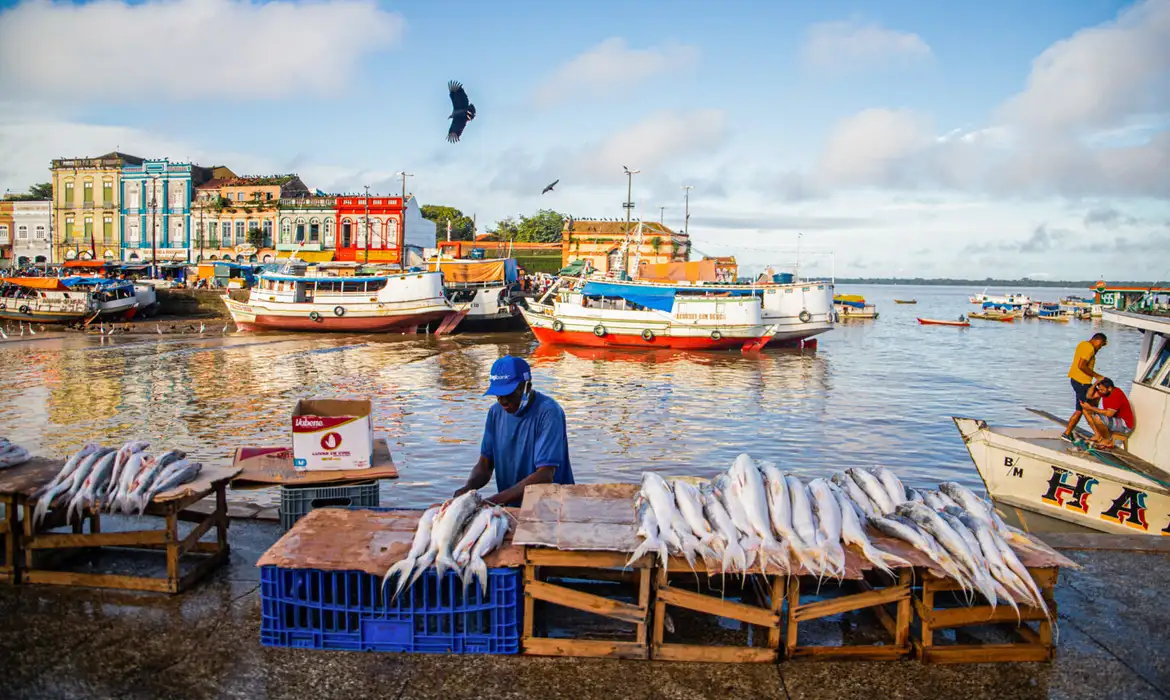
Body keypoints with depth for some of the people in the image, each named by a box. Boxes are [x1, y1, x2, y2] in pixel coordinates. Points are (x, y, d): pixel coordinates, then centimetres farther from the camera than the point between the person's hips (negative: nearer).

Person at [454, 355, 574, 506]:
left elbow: (545, 476, -21)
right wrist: (468, 487, -13)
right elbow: (485, 464, 8)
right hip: (510, 507, 6)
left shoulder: (549, 413, -15)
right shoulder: (496, 412, 5)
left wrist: (493, 501, -25)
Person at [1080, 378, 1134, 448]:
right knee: (1086, 410, 2)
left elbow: (1109, 413, -35)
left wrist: (1091, 408, -30)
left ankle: (1108, 440, -10)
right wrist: (1096, 383, -13)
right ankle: (1098, 435, 2)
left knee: (1097, 418, -35)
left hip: (1124, 425, -9)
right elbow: (1089, 396, 1)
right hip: (1112, 419, 9)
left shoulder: (1117, 395, -27)